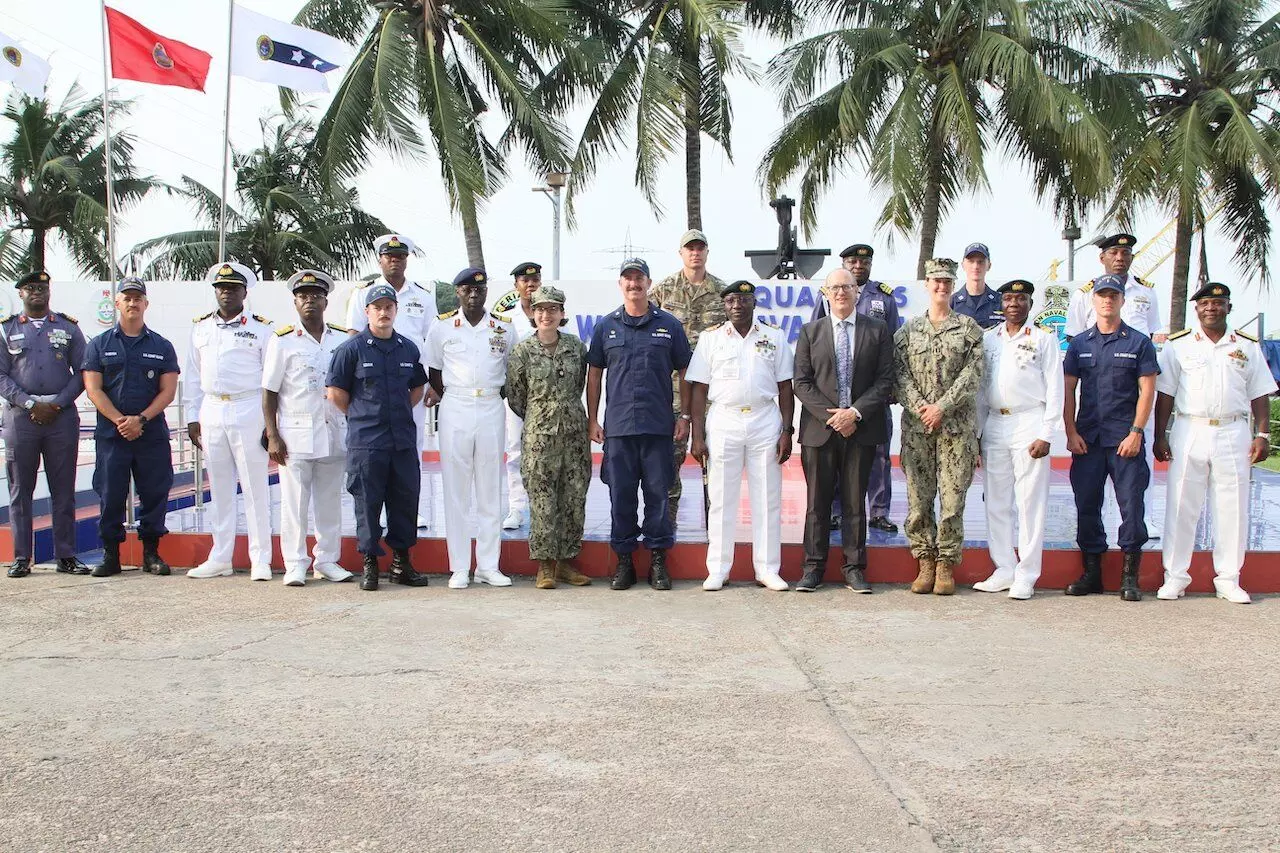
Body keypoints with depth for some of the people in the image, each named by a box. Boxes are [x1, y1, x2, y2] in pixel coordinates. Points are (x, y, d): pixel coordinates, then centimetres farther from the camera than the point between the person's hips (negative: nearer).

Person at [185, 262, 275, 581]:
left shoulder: (261, 328, 0)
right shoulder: (201, 328, 13)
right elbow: (193, 376, 16)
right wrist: (193, 417, 11)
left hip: (248, 411, -4)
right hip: (212, 411, 5)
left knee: (255, 488, -2)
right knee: (219, 488, 10)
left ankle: (260, 560, 3)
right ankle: (220, 558, 17)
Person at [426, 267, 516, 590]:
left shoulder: (505, 328, 7)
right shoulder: (442, 328, 5)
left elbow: (512, 370, 14)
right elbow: (434, 373, 10)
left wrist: (494, 395, 5)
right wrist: (452, 401, 3)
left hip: (492, 409, 1)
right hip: (455, 409, -1)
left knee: (491, 490, 4)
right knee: (456, 491, 0)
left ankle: (488, 566, 10)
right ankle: (459, 568, 4)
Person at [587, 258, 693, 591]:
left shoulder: (669, 325, 6)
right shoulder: (606, 326, 8)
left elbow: (685, 373, 9)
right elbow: (594, 374, 12)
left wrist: (685, 417, 3)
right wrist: (592, 420, 7)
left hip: (659, 426, -1)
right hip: (617, 426, 1)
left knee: (658, 494, 3)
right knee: (621, 495, 4)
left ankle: (658, 560, 12)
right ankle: (624, 560, 14)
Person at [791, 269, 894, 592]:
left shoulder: (878, 331, 6)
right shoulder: (810, 332, 8)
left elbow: (885, 381, 0)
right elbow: (802, 382, 2)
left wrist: (856, 412, -12)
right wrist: (830, 416, -9)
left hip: (861, 428, 0)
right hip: (819, 429, 1)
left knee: (855, 502, 5)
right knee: (817, 502, 4)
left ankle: (854, 568, 11)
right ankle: (814, 567, 11)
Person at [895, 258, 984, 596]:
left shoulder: (969, 328, 5)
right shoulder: (908, 329, 11)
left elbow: (972, 374, -4)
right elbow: (901, 372, 3)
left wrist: (941, 407, -12)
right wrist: (918, 406, -11)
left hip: (957, 426, -2)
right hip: (916, 427, 2)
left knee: (953, 498, -2)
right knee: (918, 498, 2)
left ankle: (946, 565, 7)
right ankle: (925, 563, 12)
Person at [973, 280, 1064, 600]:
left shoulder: (1044, 339, 2)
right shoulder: (988, 339, 13)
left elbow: (1055, 389, -1)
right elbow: (980, 388, 13)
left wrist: (1045, 435, -8)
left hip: (1029, 423, -4)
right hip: (994, 425, 4)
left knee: (1030, 501, -3)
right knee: (997, 501, 6)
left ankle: (1026, 575, 1)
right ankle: (1004, 570, 14)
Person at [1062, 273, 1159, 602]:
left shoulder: (1139, 343, 4)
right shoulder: (1079, 343, 11)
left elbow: (1147, 391, 0)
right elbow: (1067, 390, 9)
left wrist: (1136, 433, -9)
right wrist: (1071, 432, 0)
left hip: (1125, 439, -3)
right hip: (1086, 439, 3)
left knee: (1131, 506, -4)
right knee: (1086, 505, 4)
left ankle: (1130, 576, 3)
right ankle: (1092, 572, 14)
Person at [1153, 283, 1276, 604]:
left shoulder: (1248, 346, 10)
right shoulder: (1178, 345, 6)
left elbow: (1259, 395, 10)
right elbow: (1165, 394, 4)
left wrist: (1262, 435, 1)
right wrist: (1160, 436, -2)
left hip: (1233, 433, 1)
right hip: (1189, 431, -1)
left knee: (1233, 508, 3)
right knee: (1181, 506, 0)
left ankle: (1228, 579, 11)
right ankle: (1175, 576, 8)